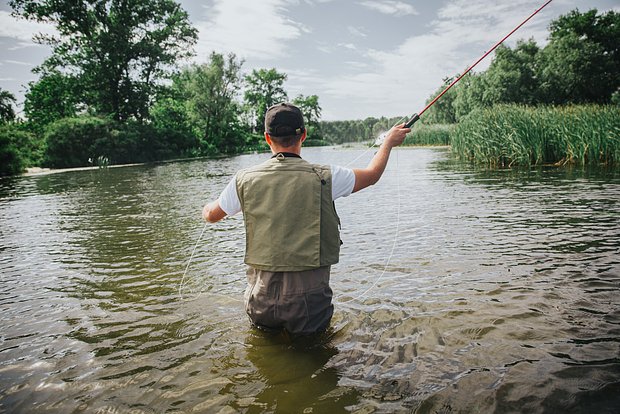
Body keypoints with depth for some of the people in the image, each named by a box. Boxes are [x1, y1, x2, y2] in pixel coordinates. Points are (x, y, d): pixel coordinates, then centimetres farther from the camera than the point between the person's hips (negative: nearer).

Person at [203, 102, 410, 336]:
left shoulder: (244, 180, -3)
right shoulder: (324, 177, -9)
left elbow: (211, 216, 15)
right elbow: (372, 175, 10)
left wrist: (207, 208, 40)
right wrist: (389, 141, 28)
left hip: (262, 298, 2)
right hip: (309, 297, -2)